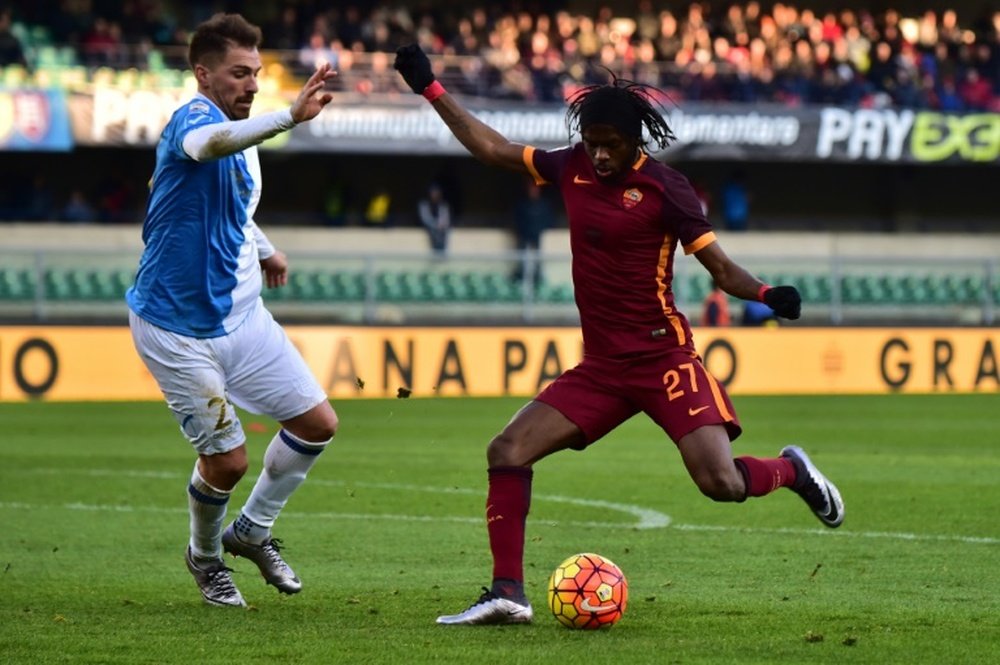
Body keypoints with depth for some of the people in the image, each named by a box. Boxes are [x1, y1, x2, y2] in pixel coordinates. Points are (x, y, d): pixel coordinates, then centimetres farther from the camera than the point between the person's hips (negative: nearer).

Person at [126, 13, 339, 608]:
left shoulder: (241, 137, 8)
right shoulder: (195, 119, -19)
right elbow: (209, 144, -48)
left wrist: (264, 249, 21)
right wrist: (291, 116, -60)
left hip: (242, 315, 8)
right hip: (178, 329, -8)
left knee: (318, 423, 4)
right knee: (228, 458, -4)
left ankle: (253, 531, 24)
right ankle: (206, 557, 25)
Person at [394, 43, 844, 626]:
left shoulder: (663, 187, -9)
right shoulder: (572, 168, 6)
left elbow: (720, 267, -7)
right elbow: (490, 147, 17)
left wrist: (767, 294, -26)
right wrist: (432, 90, 17)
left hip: (664, 357, -5)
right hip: (600, 367, 5)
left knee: (722, 484, -18)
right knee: (507, 451, -9)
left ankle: (792, 470, 17)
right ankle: (508, 595, -6)